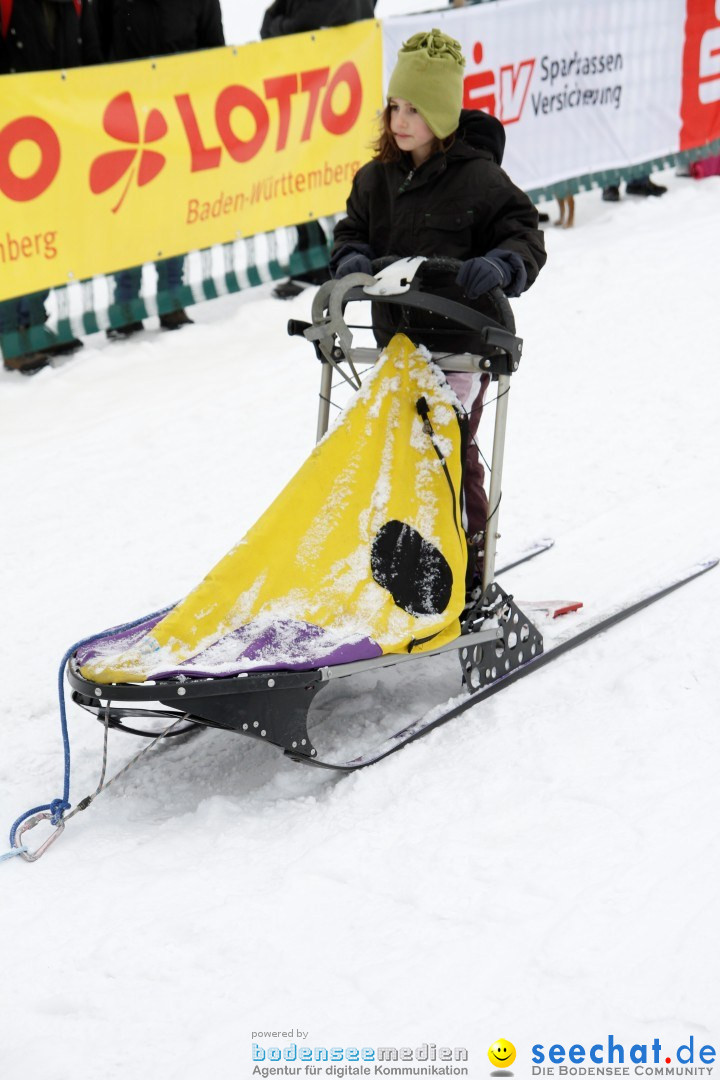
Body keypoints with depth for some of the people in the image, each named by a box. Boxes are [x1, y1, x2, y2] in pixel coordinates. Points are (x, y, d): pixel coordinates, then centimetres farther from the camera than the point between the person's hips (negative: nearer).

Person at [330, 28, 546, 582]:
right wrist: (352, 260, -8)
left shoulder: (479, 178, -11)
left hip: (461, 340, -6)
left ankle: (471, 570, 9)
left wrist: (499, 265, -32)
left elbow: (527, 237, -10)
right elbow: (352, 230, 15)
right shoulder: (376, 178, 6)